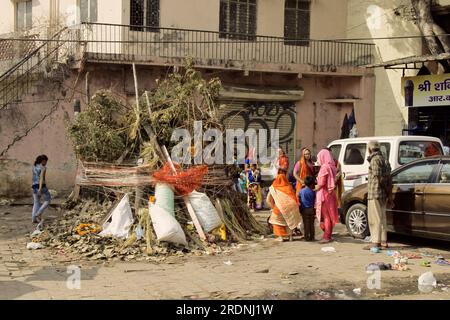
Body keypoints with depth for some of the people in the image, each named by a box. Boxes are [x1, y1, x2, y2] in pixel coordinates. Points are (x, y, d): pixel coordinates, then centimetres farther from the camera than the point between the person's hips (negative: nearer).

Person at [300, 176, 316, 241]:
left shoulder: (301, 191, -4)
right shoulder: (313, 192, -4)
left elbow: (299, 201, 2)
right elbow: (314, 201, 2)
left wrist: (300, 210, 12)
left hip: (304, 209, -1)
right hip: (311, 209, 1)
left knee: (306, 224, 3)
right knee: (311, 224, 9)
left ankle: (307, 237, 3)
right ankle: (312, 237, 12)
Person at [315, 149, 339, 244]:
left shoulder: (324, 167, -15)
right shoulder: (331, 167, 10)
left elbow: (321, 183, -19)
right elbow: (331, 181, 12)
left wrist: (314, 190, -5)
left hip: (324, 194, -8)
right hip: (330, 193, 8)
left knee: (325, 216, -5)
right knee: (329, 215, 13)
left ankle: (326, 237, -2)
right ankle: (328, 235, 21)